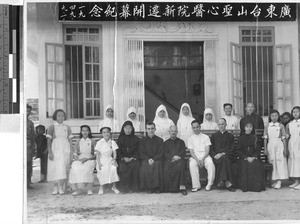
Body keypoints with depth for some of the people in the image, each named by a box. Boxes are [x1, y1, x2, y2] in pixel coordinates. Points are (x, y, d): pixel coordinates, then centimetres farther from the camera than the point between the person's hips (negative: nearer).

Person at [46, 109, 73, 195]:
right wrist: (50, 152, -9)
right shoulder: (52, 127, 4)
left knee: (64, 168, -6)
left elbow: (70, 141, 11)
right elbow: (49, 141, 1)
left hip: (65, 150, 1)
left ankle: (61, 187, -3)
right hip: (55, 150, -1)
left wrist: (72, 152, 5)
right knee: (55, 168, -5)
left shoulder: (67, 127, 11)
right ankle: (56, 188, 4)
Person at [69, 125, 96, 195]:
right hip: (79, 160, 2)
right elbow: (74, 155, 10)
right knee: (74, 168, -33)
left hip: (90, 160, -1)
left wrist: (87, 159, -11)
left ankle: (89, 189, -30)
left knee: (88, 168, -37)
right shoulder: (77, 142, 17)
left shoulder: (93, 141, 12)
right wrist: (79, 159, -11)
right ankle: (75, 190, -28)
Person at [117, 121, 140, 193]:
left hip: (133, 158, 0)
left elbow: (138, 150, 7)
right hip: (123, 159, 0)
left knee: (135, 166, -33)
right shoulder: (120, 139, 15)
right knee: (122, 167, -32)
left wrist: (133, 158, -10)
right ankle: (125, 188, -24)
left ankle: (133, 187, -25)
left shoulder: (136, 139, 14)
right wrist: (124, 158, -9)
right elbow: (118, 151, 9)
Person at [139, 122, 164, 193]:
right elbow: (142, 153, 5)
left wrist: (153, 159, -16)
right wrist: (148, 159, -14)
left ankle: (157, 187, -25)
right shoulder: (143, 140, 12)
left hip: (157, 160, -1)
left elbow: (160, 153, 2)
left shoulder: (160, 140, 9)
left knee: (157, 166, -35)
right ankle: (148, 187, -22)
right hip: (146, 159, 1)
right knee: (145, 167, -33)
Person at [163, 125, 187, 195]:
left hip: (179, 160, 0)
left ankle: (182, 186, -38)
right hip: (169, 160, 1)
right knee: (166, 168, -33)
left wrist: (177, 157, -10)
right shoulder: (166, 143, 22)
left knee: (181, 166, -36)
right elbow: (165, 154, 9)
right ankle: (169, 188, -23)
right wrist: (173, 157, -10)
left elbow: (183, 153, 10)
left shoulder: (181, 142, 22)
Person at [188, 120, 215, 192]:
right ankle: (196, 186, -27)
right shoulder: (190, 139, 13)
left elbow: (207, 151, 2)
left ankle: (209, 184, -24)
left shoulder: (205, 137, 10)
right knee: (192, 165, -33)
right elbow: (191, 152, 4)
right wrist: (197, 160, -14)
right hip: (195, 157, 0)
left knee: (210, 163, -34)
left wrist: (202, 159, -15)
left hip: (205, 156, 0)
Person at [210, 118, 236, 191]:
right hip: (216, 157, 0)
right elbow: (211, 149, 13)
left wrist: (223, 154, -11)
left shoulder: (230, 136, 16)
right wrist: (215, 155, -9)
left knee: (224, 158, -35)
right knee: (224, 159, -33)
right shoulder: (214, 136, 19)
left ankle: (222, 180, -37)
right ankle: (228, 183, -36)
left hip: (227, 156, 0)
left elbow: (232, 150, 6)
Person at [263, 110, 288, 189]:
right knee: (272, 163, 3)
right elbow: (265, 138, 8)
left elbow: (284, 138, 2)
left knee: (280, 162, -8)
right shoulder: (267, 126, 7)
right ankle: (275, 180, 10)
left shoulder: (281, 126, 2)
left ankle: (279, 181, -8)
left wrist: (285, 149, -3)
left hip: (279, 145, -2)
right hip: (270, 145, 2)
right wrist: (265, 149, 3)